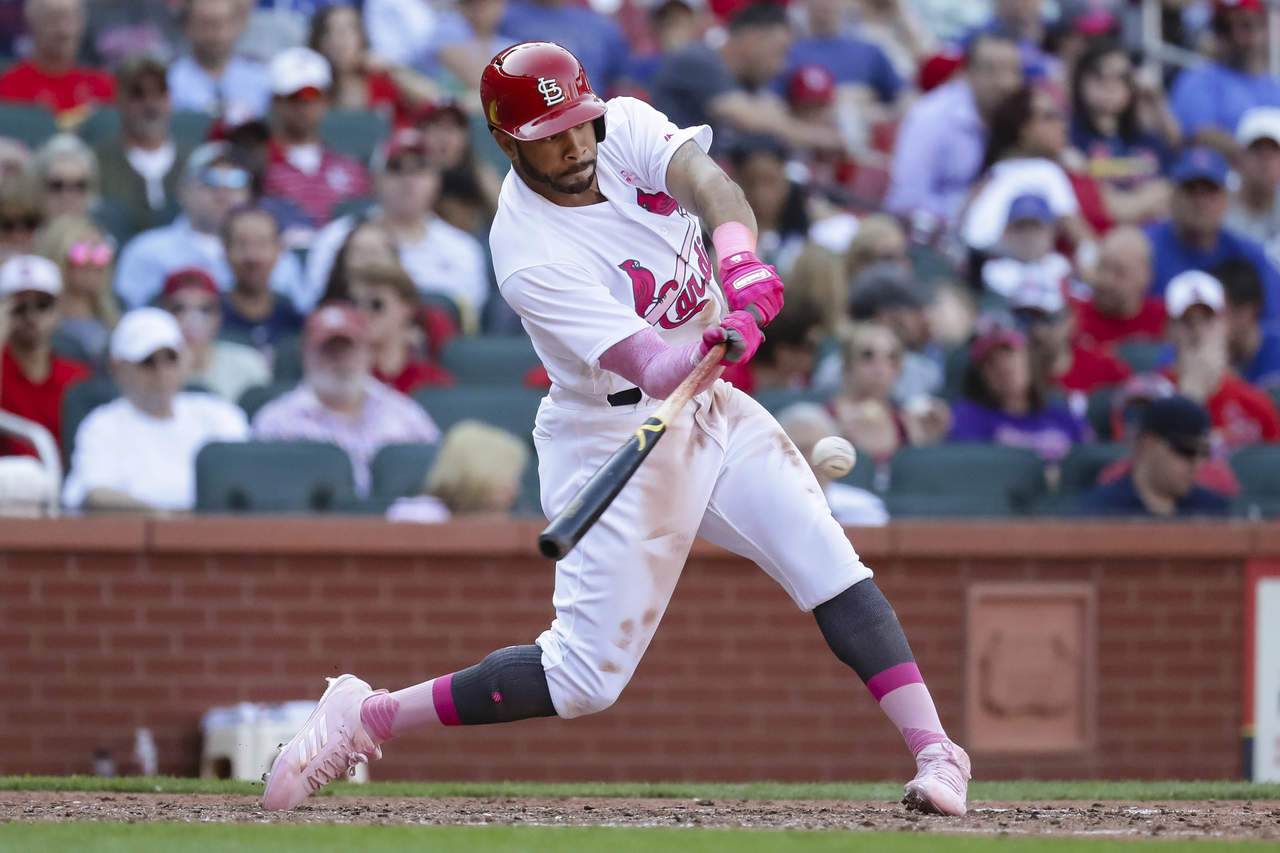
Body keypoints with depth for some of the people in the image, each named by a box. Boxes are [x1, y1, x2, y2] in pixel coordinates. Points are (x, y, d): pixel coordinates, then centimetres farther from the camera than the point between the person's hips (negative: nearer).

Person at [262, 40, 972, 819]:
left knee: (832, 569, -8)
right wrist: (707, 346, -57)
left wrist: (740, 262, -46)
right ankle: (362, 717, 4)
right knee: (585, 679, -7)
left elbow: (706, 180, -26)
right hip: (617, 446, -6)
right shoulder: (532, 257, -26)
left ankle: (934, 750, -7)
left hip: (707, 408, 6)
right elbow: (650, 367, -35)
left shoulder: (626, 128, -8)